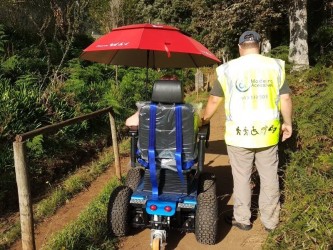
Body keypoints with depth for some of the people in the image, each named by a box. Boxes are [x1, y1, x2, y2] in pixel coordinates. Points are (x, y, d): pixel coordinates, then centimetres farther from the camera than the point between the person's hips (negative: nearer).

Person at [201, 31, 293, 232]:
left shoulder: (228, 69, -2)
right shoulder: (275, 66, 1)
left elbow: (214, 100, 2)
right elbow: (285, 98, 1)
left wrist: (204, 120, 17)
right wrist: (287, 123, 13)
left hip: (239, 133, -1)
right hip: (268, 132, 1)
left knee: (242, 177, 12)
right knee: (269, 177, 13)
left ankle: (242, 219, 24)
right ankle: (270, 220, 25)